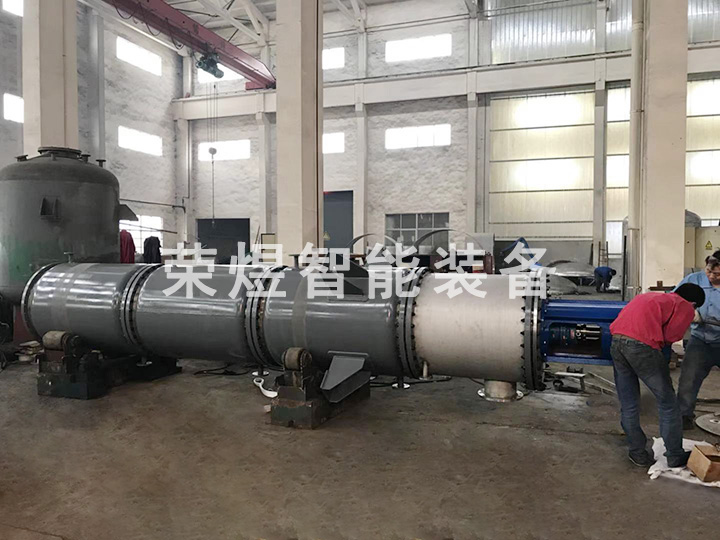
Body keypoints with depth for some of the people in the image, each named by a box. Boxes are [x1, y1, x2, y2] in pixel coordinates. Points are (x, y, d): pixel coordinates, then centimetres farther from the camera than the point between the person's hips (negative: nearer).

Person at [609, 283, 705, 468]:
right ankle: (675, 456, 21)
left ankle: (638, 453, 25)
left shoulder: (653, 297, 30)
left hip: (616, 342, 7)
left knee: (628, 406, 16)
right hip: (642, 345, -7)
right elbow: (670, 336, 2)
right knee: (668, 404, 11)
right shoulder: (685, 308, 11)